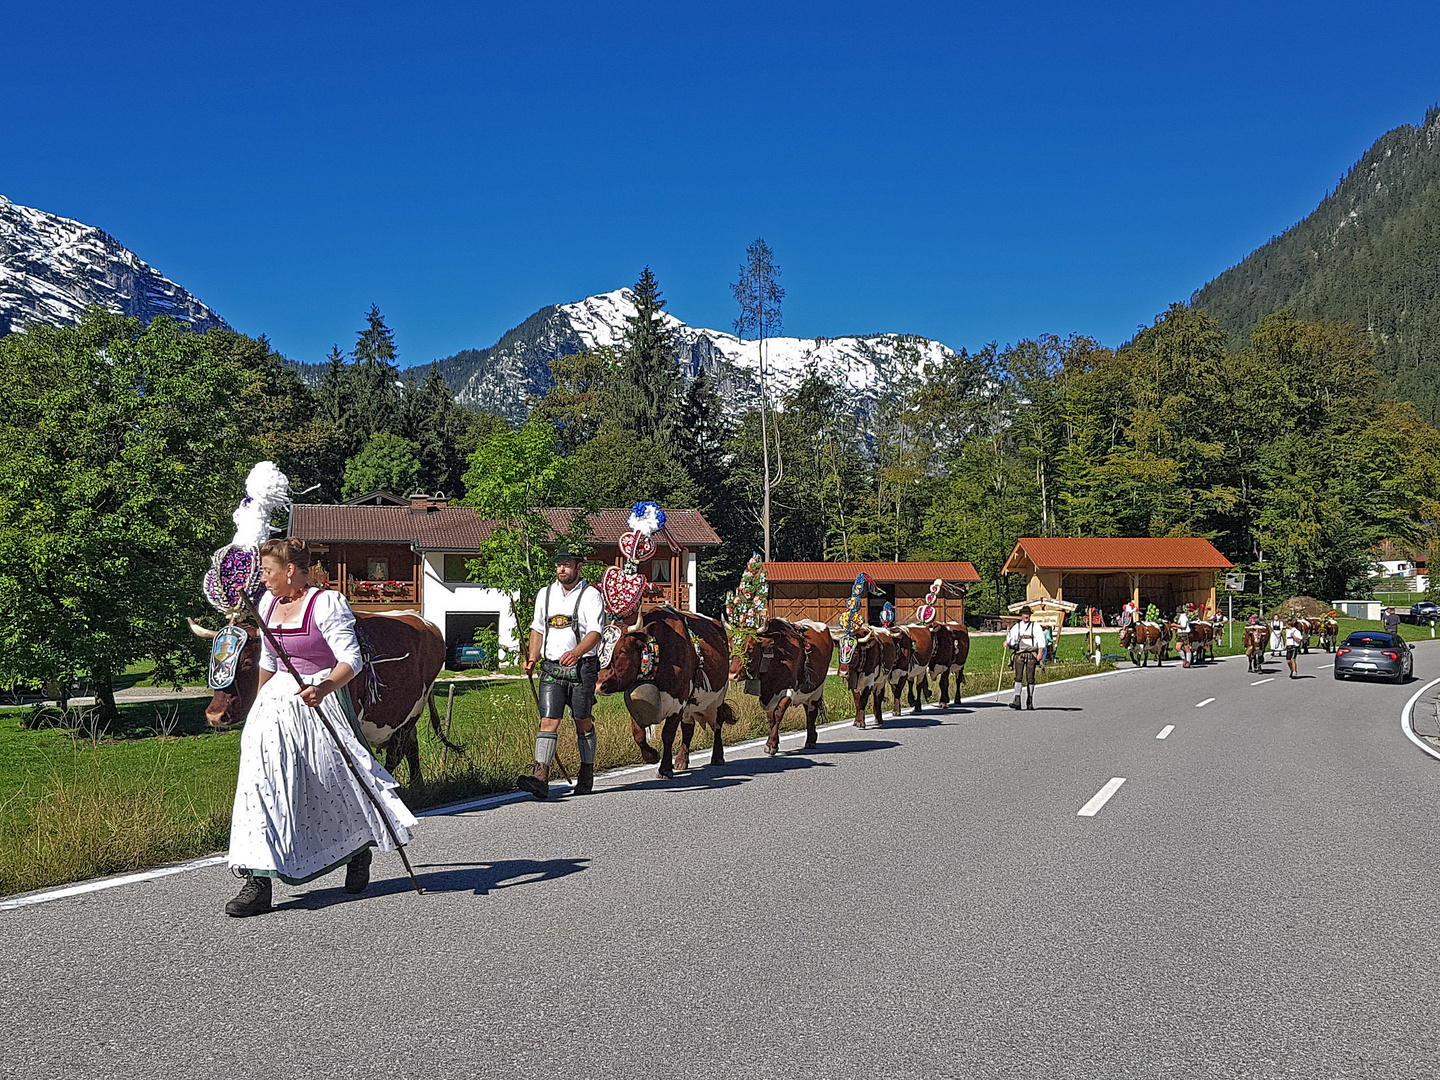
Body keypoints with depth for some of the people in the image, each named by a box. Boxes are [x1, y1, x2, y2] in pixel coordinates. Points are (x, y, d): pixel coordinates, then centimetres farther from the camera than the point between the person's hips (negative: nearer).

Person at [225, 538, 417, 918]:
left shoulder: (327, 603, -12)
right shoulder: (268, 605, 10)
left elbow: (351, 658, -19)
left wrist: (324, 687, -36)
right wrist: (260, 703, 31)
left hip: (321, 703, -6)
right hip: (278, 702, 6)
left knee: (337, 783, 5)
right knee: (263, 781, -8)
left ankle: (360, 850, 34)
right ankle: (258, 881, -9)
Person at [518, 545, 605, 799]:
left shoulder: (591, 595, -3)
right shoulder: (545, 594, 13)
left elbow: (595, 633, -13)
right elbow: (537, 629, 22)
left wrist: (576, 652, -30)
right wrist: (532, 659, 9)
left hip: (582, 667, -3)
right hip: (551, 668, 3)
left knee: (583, 722, 7)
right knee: (548, 721, -8)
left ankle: (586, 776, 22)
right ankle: (540, 778, -17)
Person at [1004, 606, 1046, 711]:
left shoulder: (1035, 626, 7)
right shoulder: (1016, 627, 12)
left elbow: (1041, 639, 1)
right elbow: (1011, 638, 9)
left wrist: (1040, 653, -9)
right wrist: (1007, 643, -14)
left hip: (1031, 655, -1)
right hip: (1019, 654, 1)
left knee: (1030, 678, 0)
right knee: (1018, 677, -10)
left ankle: (1030, 702, 10)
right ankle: (1017, 700, -16)